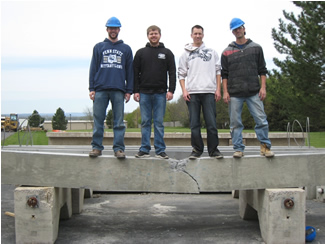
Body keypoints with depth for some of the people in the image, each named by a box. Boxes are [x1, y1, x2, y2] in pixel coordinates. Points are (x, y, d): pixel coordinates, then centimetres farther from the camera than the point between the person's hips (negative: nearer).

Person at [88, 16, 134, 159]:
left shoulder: (126, 49, 16)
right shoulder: (99, 47, 16)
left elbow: (130, 71, 13)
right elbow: (93, 68, 12)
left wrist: (129, 90, 4)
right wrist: (91, 88, 2)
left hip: (118, 90, 0)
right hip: (100, 89, 1)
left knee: (119, 122, -2)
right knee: (98, 120, 0)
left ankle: (119, 148, 0)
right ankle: (96, 147, 5)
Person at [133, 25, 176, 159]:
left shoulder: (167, 53, 10)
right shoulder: (141, 53, 11)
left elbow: (172, 73, 6)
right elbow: (135, 73, 9)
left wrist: (171, 90, -5)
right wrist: (135, 91, -1)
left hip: (160, 93, -1)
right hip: (144, 93, 1)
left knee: (159, 123, 1)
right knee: (145, 122, 3)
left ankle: (160, 150, 5)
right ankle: (144, 149, 8)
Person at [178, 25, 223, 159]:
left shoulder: (212, 52, 16)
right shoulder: (186, 54, 16)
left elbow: (218, 71, 13)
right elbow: (181, 74, 12)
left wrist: (218, 89, 2)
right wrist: (184, 90, -2)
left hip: (209, 91, 0)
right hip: (192, 93, 1)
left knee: (211, 122, -5)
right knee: (194, 123, 1)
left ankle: (213, 149, 2)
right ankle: (197, 149, 8)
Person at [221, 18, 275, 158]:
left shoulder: (256, 48, 11)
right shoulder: (227, 52, 10)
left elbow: (262, 70, 10)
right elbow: (224, 74, 9)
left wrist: (263, 87, -1)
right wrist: (225, 92, 0)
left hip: (254, 92, 0)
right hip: (234, 94, 0)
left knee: (261, 120, -5)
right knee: (235, 123, 1)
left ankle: (265, 146, 5)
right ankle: (238, 148, 8)